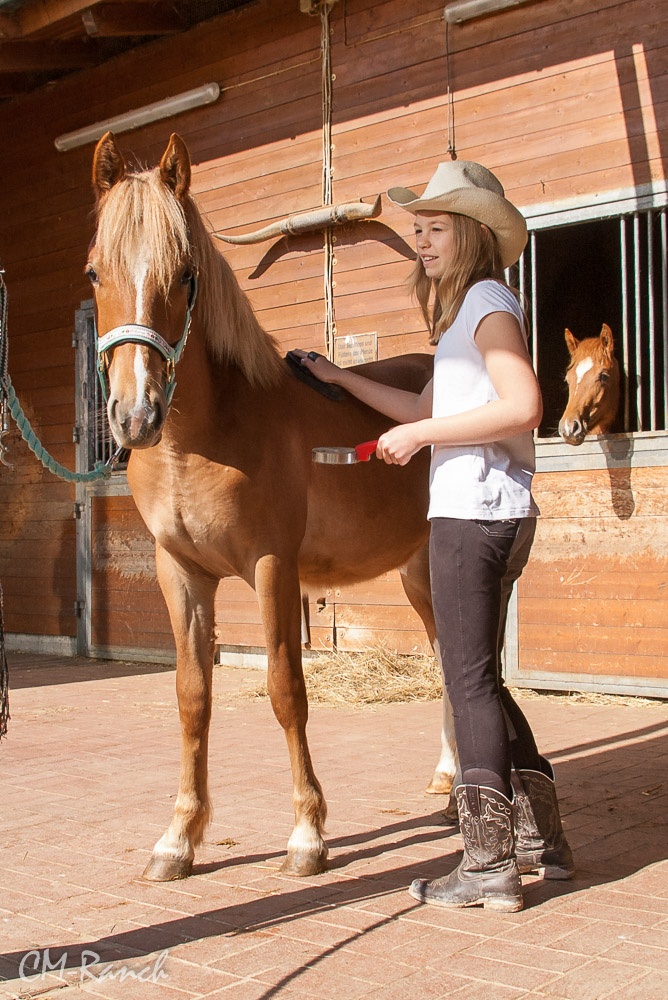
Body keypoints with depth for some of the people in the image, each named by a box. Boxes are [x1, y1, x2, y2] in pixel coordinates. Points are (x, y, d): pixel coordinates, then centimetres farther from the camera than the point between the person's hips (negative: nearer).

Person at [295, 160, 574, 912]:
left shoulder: (488, 303, -8)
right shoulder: (467, 313, 22)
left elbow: (523, 406, -23)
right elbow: (428, 409, 27)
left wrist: (418, 436, -18)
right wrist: (343, 381, 26)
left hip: (475, 513, -10)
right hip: (494, 516, 10)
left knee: (470, 682, -6)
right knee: (479, 680, 15)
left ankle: (489, 865, 0)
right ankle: (543, 839, 22)